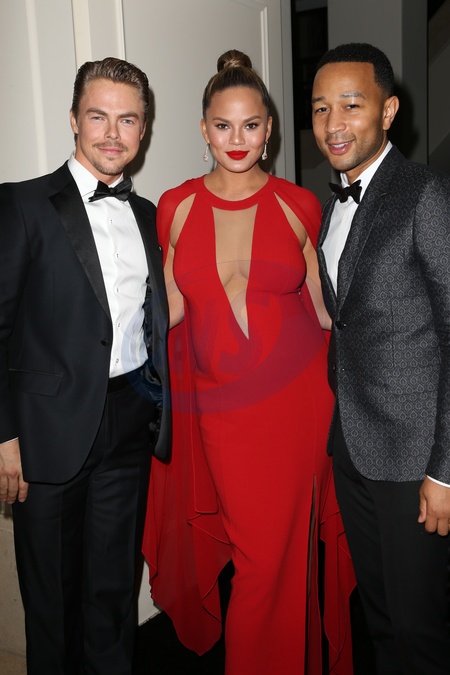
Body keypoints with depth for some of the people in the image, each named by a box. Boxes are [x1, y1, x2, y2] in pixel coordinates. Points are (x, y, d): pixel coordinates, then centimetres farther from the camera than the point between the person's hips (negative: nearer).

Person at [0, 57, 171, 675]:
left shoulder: (147, 215, 11)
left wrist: (158, 405, 7)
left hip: (132, 421, 4)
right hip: (52, 430, -4)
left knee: (115, 586, 18)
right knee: (52, 590, 13)